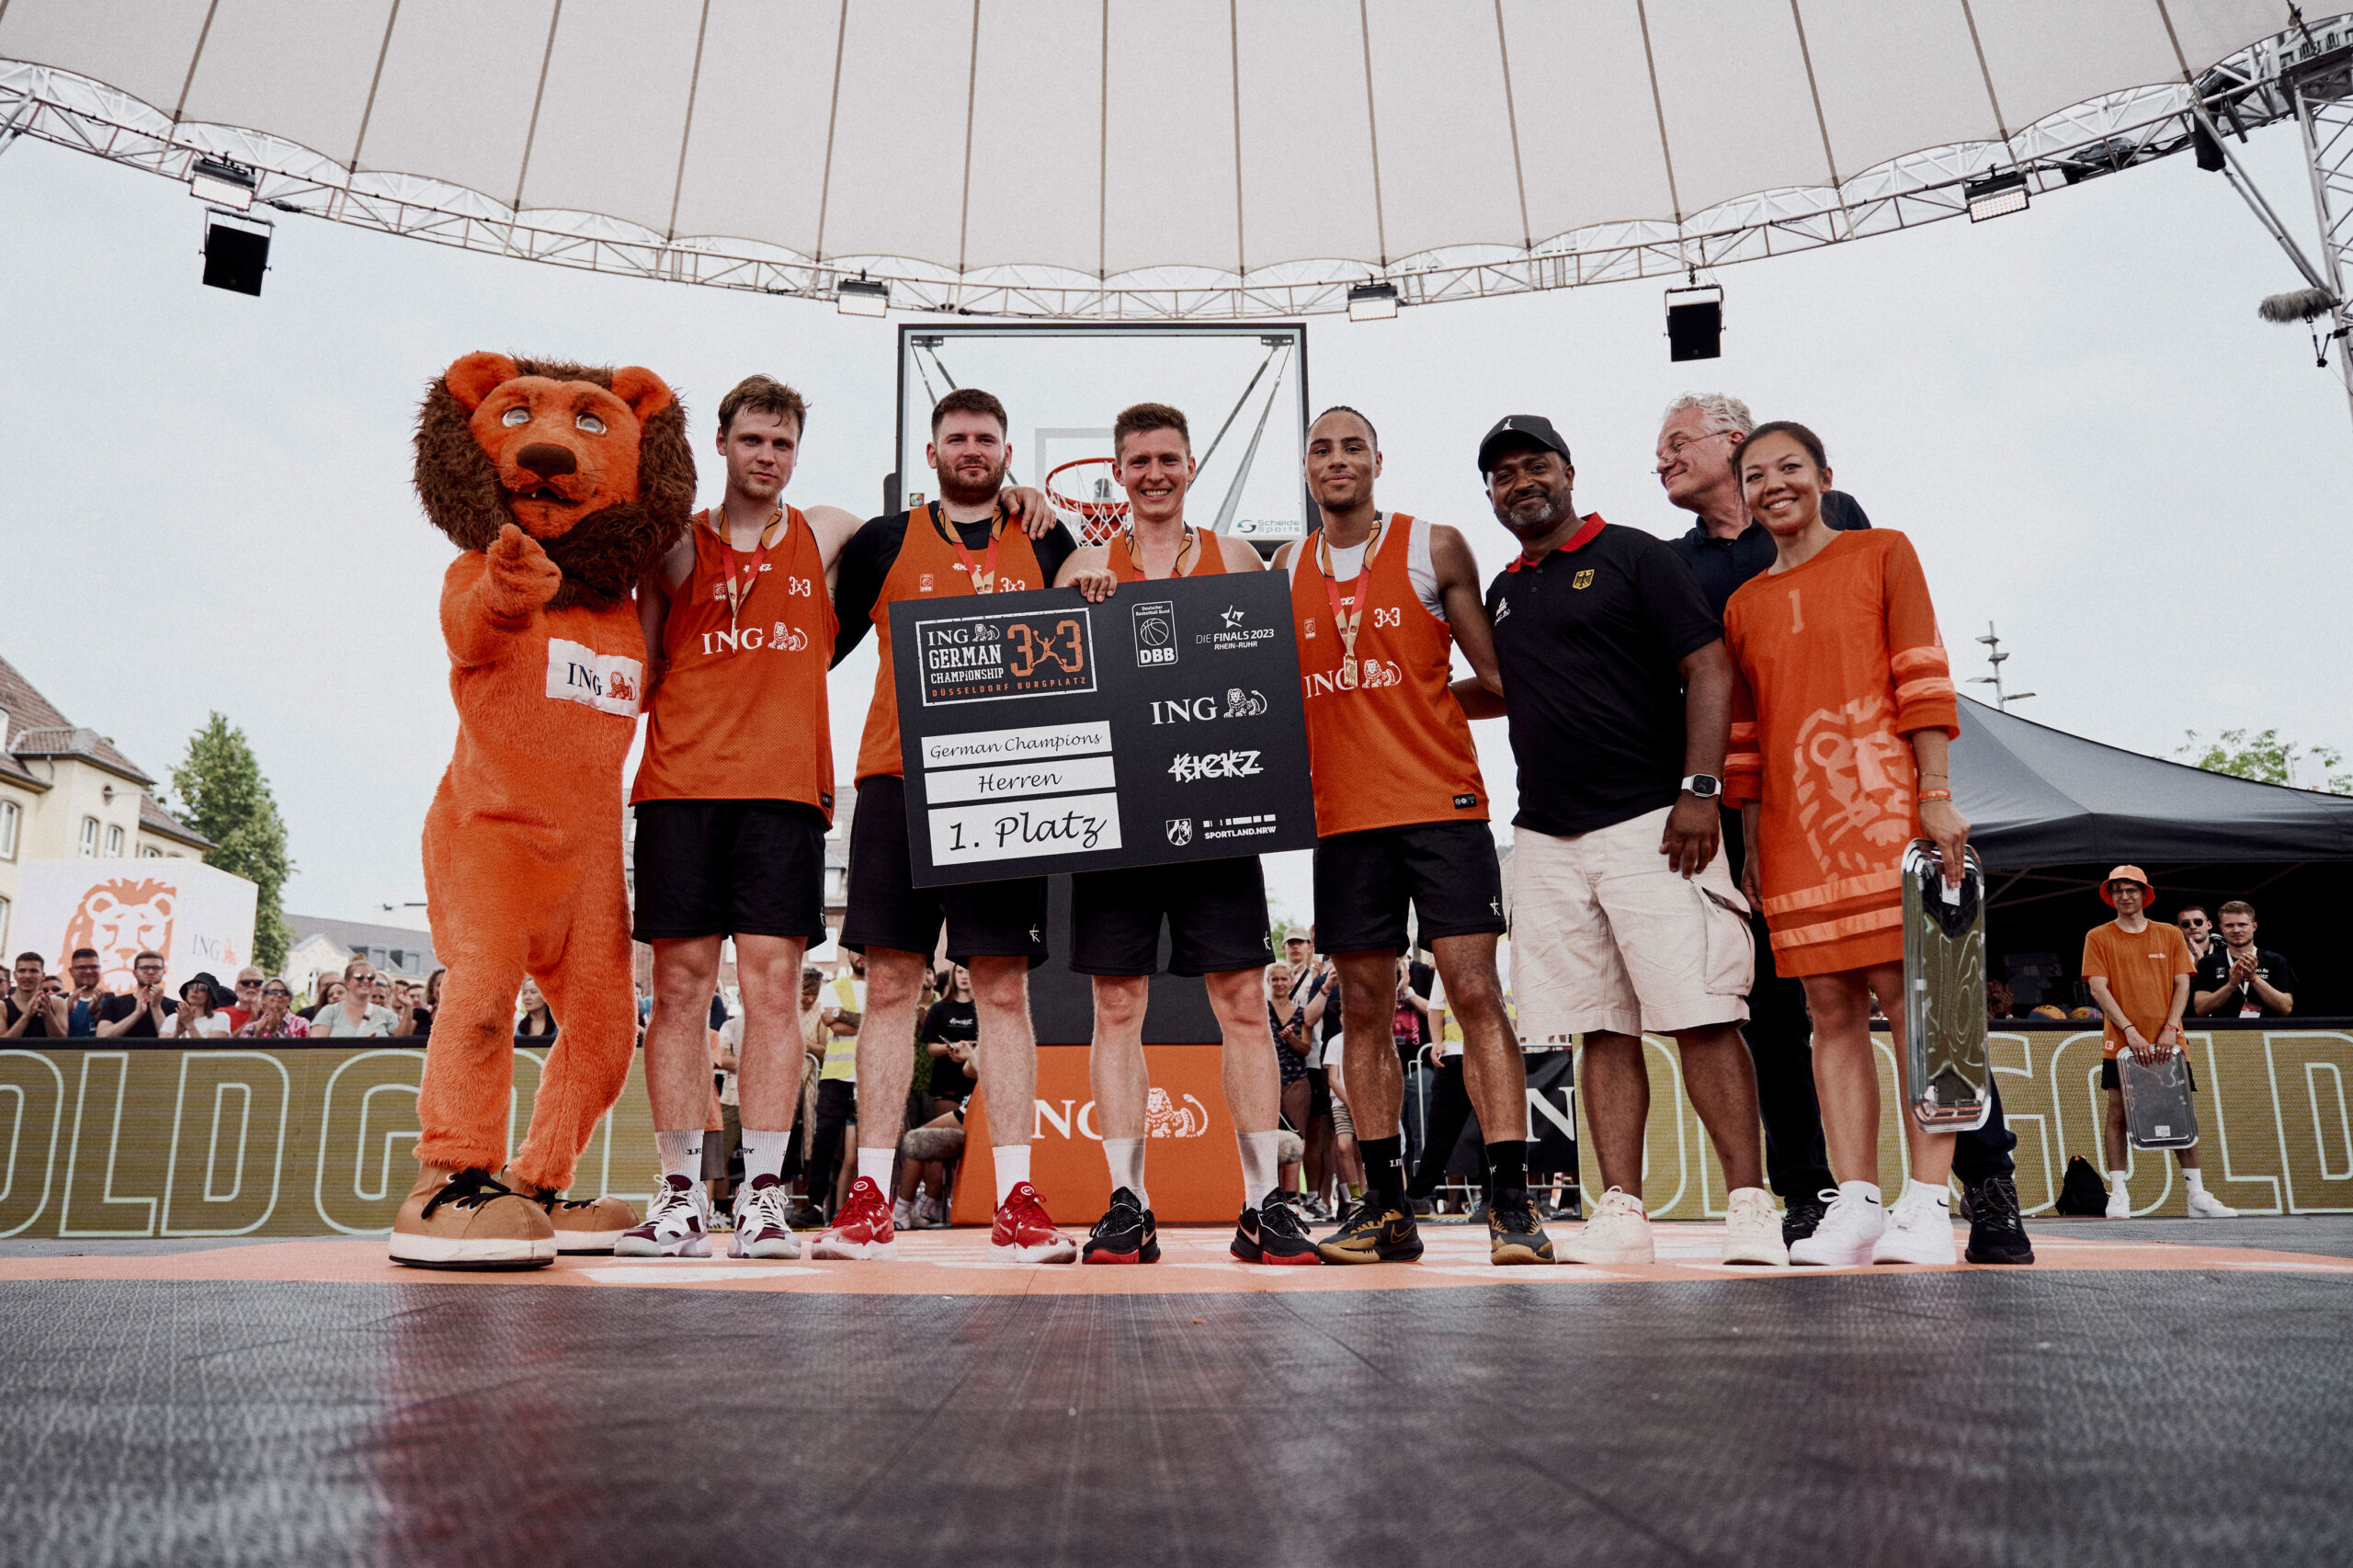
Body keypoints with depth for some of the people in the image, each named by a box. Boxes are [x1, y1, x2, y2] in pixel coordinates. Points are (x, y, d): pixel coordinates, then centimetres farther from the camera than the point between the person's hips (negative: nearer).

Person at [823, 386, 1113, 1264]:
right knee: (890, 983, -1)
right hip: (898, 780, 0)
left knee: (1005, 987, -1)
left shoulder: (1048, 546, 14)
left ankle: (1017, 1202, 2)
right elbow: (819, 645, 16)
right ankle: (871, 1196, 5)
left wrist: (1098, 607, -4)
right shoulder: (883, 543, 13)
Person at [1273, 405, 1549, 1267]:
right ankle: (1386, 1205, 15)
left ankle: (1511, 1202, -1)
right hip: (1343, 816, 3)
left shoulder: (1434, 547, 5)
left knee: (1475, 991, -7)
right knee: (1363, 1008, 6)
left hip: (1442, 805, -3)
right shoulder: (1284, 572, 12)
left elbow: (1495, 673, 5)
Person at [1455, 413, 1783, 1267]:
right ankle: (1622, 1213, 8)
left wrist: (1699, 789, -15)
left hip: (1652, 826, -5)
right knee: (1603, 1028, 5)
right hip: (1548, 840, 6)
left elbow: (1709, 668, -5)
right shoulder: (1503, 592, 19)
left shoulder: (1633, 556, 2)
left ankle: (1750, 1205, 0)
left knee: (1700, 1015, -8)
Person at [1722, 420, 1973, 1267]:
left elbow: (1923, 679, 0)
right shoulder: (1742, 606, 18)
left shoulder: (1882, 553, 9)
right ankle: (1854, 1204, 3)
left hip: (1884, 814, -3)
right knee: (1832, 1013, 1)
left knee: (1910, 998, -6)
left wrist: (1935, 794, -9)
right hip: (1794, 837, 4)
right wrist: (1752, 845, 12)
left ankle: (1926, 1207, -3)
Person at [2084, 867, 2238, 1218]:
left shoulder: (2170, 935, 10)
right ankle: (2118, 1194, -1)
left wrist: (2170, 1029, -9)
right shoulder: (2098, 938, 4)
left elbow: (2182, 984, 5)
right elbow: (2098, 988, -4)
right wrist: (2130, 1030, -15)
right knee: (2118, 1112, -4)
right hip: (2120, 1041, -2)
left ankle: (2197, 1195, 8)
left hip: (2167, 1041, 2)